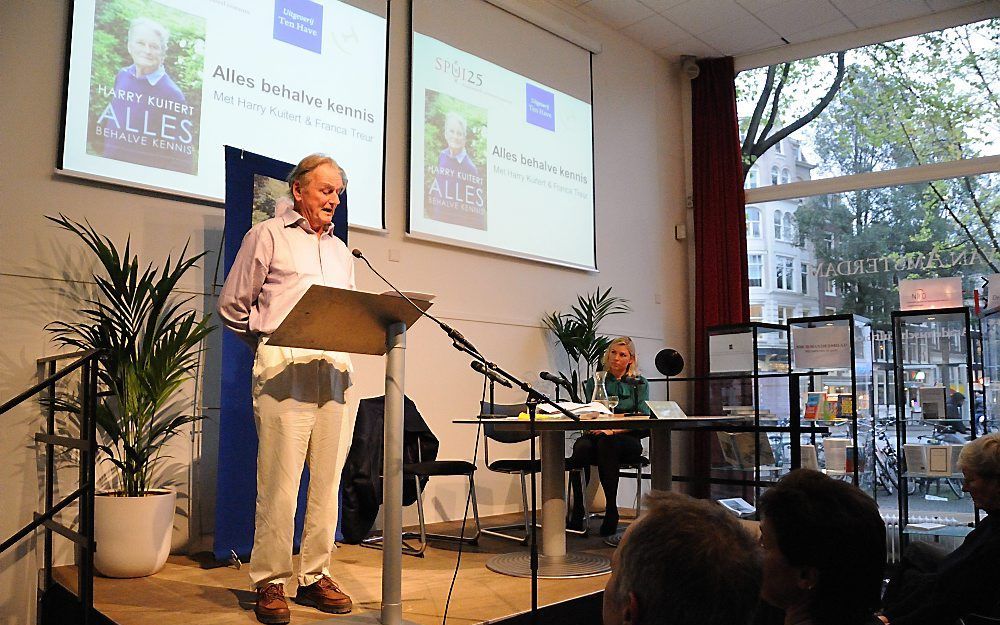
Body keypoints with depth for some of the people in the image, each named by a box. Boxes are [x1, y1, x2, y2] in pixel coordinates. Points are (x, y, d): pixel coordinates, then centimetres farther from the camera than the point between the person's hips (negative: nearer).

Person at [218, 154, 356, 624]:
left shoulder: (340, 250, 24)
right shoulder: (267, 236, 7)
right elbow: (232, 306, 4)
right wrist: (271, 345, 4)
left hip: (337, 370, 6)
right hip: (284, 369, -5)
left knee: (328, 478, 5)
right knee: (280, 479, -7)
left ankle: (316, 576, 14)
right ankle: (270, 583, 4)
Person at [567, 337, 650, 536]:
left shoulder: (640, 384, 11)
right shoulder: (595, 382, 16)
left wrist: (613, 430, -18)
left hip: (628, 440, -2)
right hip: (597, 435, 2)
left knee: (606, 443, -37)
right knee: (581, 446, -34)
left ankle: (611, 510, -32)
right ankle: (577, 512, -31)